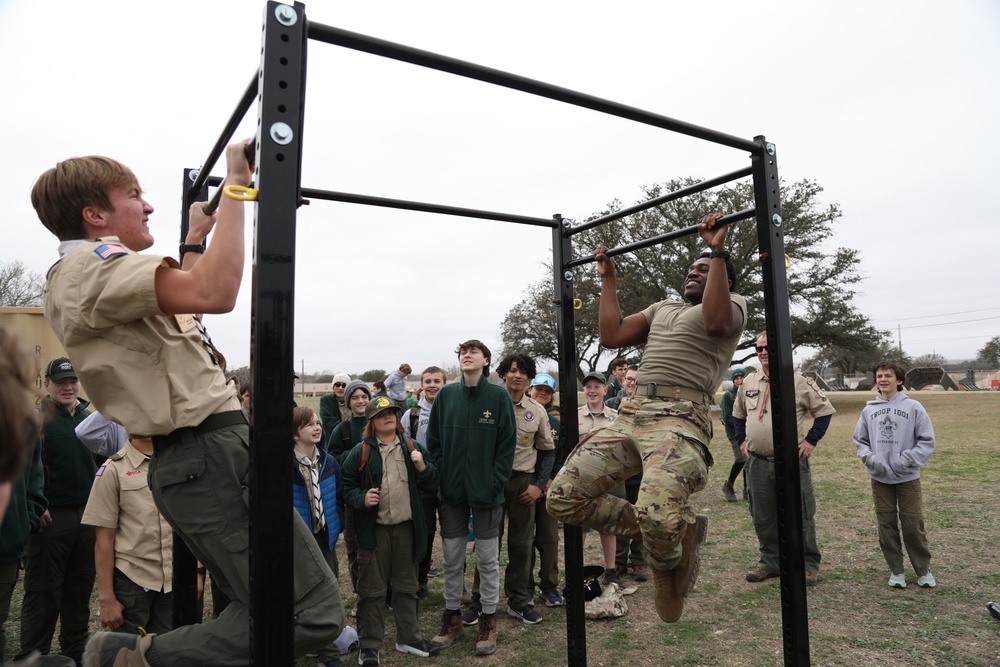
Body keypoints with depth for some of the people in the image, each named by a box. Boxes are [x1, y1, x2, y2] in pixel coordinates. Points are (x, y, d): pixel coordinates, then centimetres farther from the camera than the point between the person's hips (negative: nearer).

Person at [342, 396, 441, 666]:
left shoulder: (413, 447, 6)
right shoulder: (360, 452, -4)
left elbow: (431, 484, 8)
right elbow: (347, 486, 0)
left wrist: (422, 467, -11)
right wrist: (362, 499, -18)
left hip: (407, 527, 3)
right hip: (374, 529, -3)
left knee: (406, 586, 16)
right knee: (372, 589, 7)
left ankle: (408, 637, 31)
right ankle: (369, 644, 20)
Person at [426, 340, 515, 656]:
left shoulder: (498, 396, -5)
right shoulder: (446, 395, 2)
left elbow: (507, 443, -6)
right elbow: (433, 440, 5)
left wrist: (495, 482, -12)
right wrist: (440, 478, -4)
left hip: (486, 491, -2)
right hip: (451, 491, 2)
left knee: (488, 559, 10)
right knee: (451, 558, 13)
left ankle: (488, 621, 25)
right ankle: (452, 617, 30)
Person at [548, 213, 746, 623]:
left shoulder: (734, 304, 12)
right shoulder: (663, 309, 31)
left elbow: (716, 322, -14)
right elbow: (612, 336, 21)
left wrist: (718, 251, -11)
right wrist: (608, 279, 28)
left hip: (681, 420, -7)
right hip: (631, 416, 7)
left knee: (657, 515, -34)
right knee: (563, 497, -7)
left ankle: (670, 566, 5)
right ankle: (662, 530, 9)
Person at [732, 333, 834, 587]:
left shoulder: (799, 380, -4)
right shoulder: (748, 382, 8)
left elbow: (824, 410, 3)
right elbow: (738, 415, 22)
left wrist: (811, 440, -4)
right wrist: (742, 440, 12)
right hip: (757, 462, 4)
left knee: (800, 515, 3)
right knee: (763, 517, 12)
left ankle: (809, 565, 18)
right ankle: (770, 563, 26)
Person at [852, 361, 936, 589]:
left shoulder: (913, 407, -5)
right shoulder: (869, 410, 2)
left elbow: (927, 441, -4)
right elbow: (860, 440, 9)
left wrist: (907, 460, -16)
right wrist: (869, 458, -8)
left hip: (908, 478, -2)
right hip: (880, 479, 2)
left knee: (914, 525, 4)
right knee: (886, 526, 8)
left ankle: (923, 570, 23)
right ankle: (896, 570, 20)